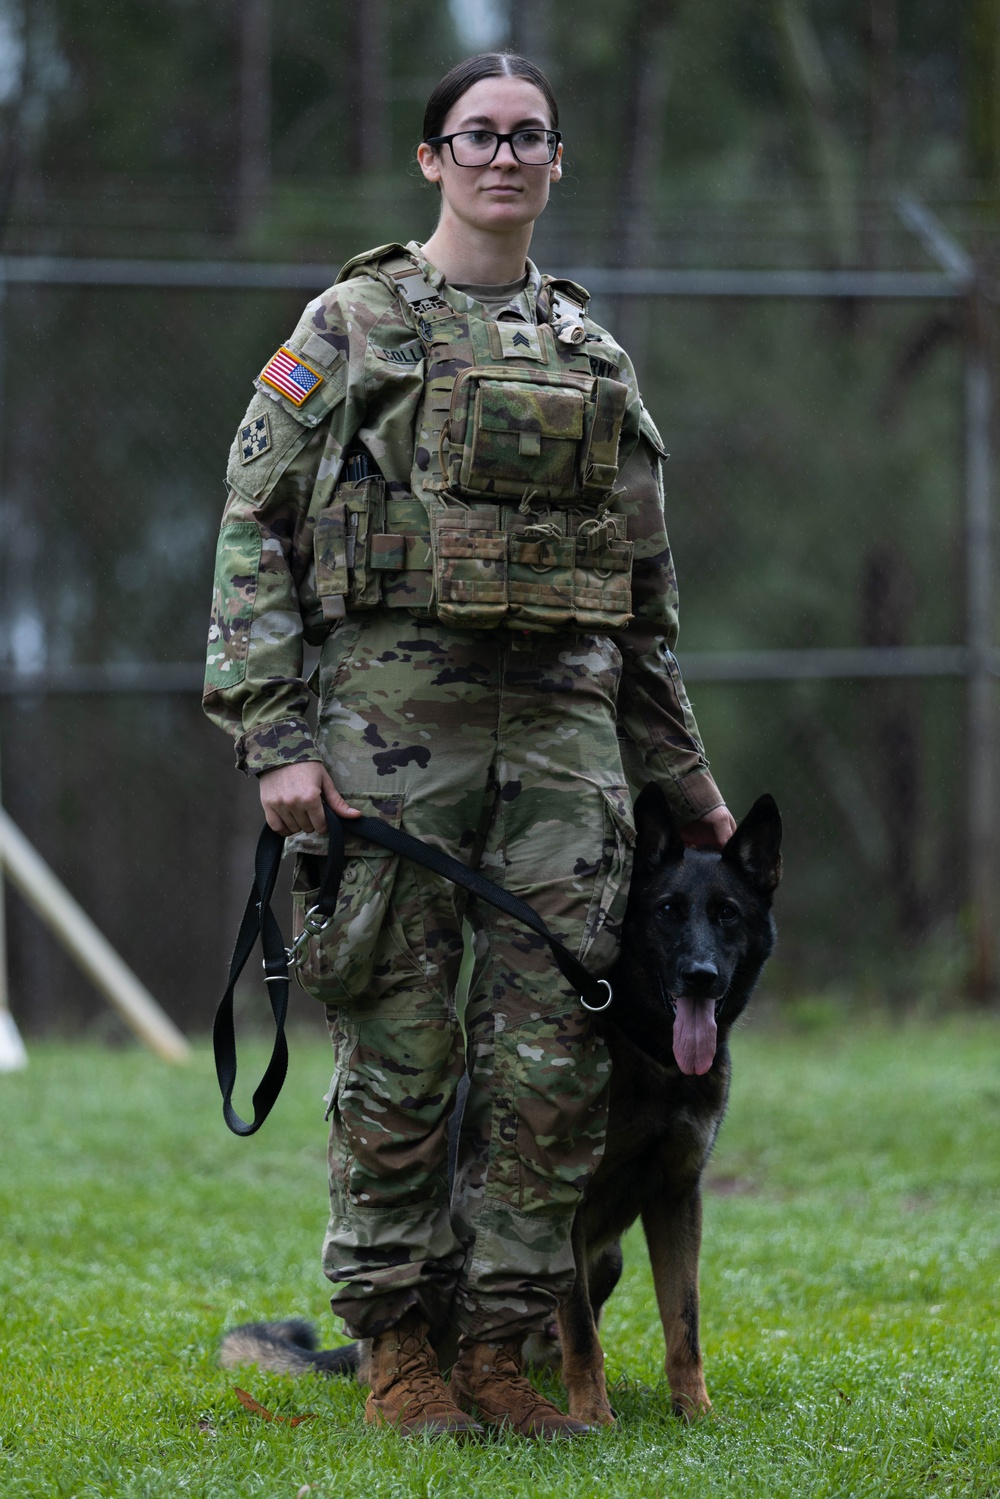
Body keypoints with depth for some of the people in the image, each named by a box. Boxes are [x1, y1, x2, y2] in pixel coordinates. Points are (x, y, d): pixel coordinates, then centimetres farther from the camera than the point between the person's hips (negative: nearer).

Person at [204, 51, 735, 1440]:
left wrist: (685, 774, 21)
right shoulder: (353, 325, 4)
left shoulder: (593, 351, 17)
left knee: (553, 1059, -1)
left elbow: (644, 594, 22)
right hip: (392, 712, -4)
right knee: (402, 1053, -1)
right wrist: (275, 738, -10)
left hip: (565, 720, 4)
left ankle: (502, 1343, 8)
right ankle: (397, 1345, 10)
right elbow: (254, 532, -1)